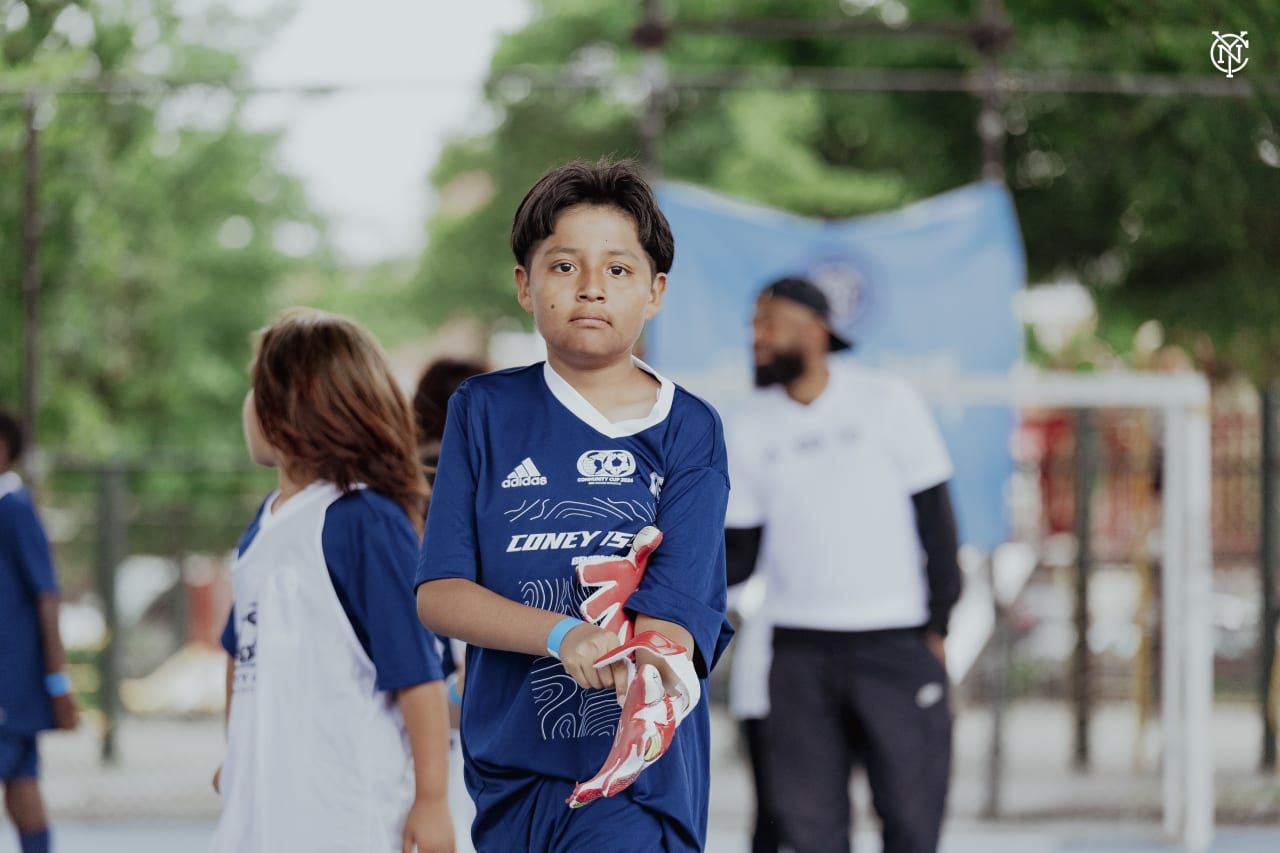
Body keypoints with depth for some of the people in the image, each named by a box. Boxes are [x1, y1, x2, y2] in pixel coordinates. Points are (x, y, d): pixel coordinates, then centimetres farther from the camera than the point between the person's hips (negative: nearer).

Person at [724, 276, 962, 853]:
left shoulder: (885, 402, -1)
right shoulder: (750, 431, 6)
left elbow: (934, 518, 2)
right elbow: (740, 555, 6)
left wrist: (937, 626, -2)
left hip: (895, 643, -2)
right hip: (801, 649, 2)